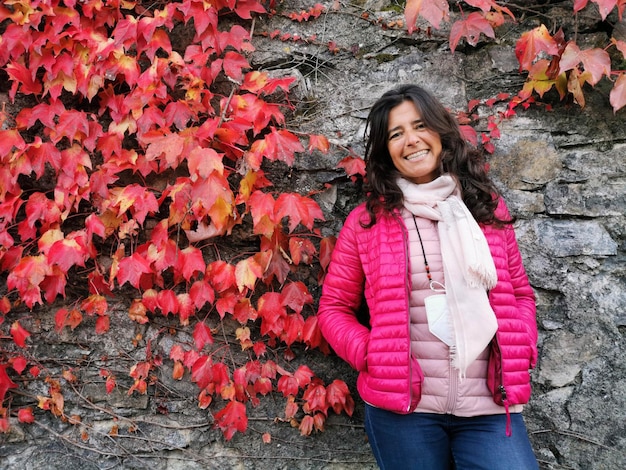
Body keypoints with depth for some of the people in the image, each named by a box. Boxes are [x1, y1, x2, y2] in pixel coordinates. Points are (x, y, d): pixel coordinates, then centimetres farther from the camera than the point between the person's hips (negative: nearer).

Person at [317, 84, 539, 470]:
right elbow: (334, 308, 5)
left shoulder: (488, 207, 7)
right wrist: (375, 357, -10)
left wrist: (521, 349, -1)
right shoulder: (367, 221, 0)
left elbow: (520, 293, 15)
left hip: (490, 407, 2)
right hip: (400, 406, -1)